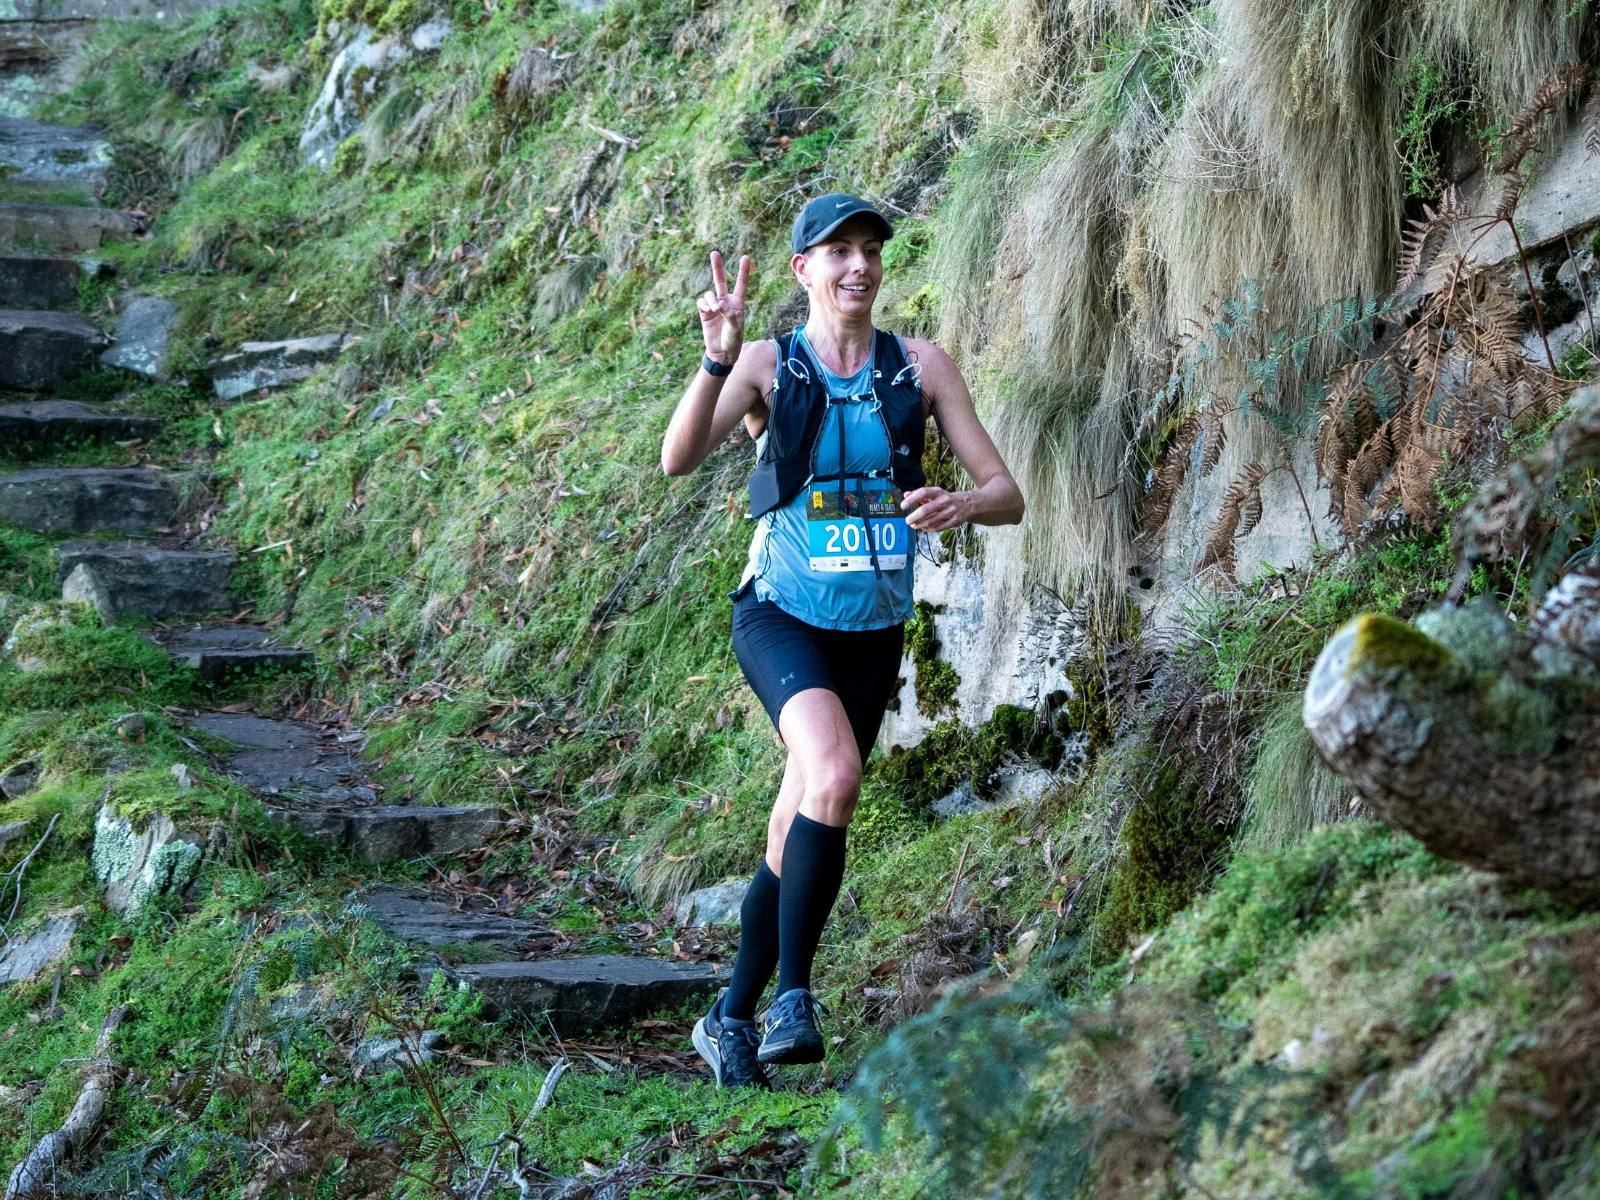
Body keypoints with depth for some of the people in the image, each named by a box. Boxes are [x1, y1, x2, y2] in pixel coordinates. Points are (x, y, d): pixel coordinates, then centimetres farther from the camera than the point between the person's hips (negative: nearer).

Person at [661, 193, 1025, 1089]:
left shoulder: (921, 368, 2)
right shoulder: (768, 366, -4)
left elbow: (1008, 494, 0)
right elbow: (679, 459, -20)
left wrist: (958, 506, -23)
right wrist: (719, 358, -34)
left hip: (874, 632, 3)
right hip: (781, 615, -3)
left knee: (797, 831, 8)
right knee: (834, 775, -30)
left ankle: (733, 1016, 25)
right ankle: (793, 993, -18)